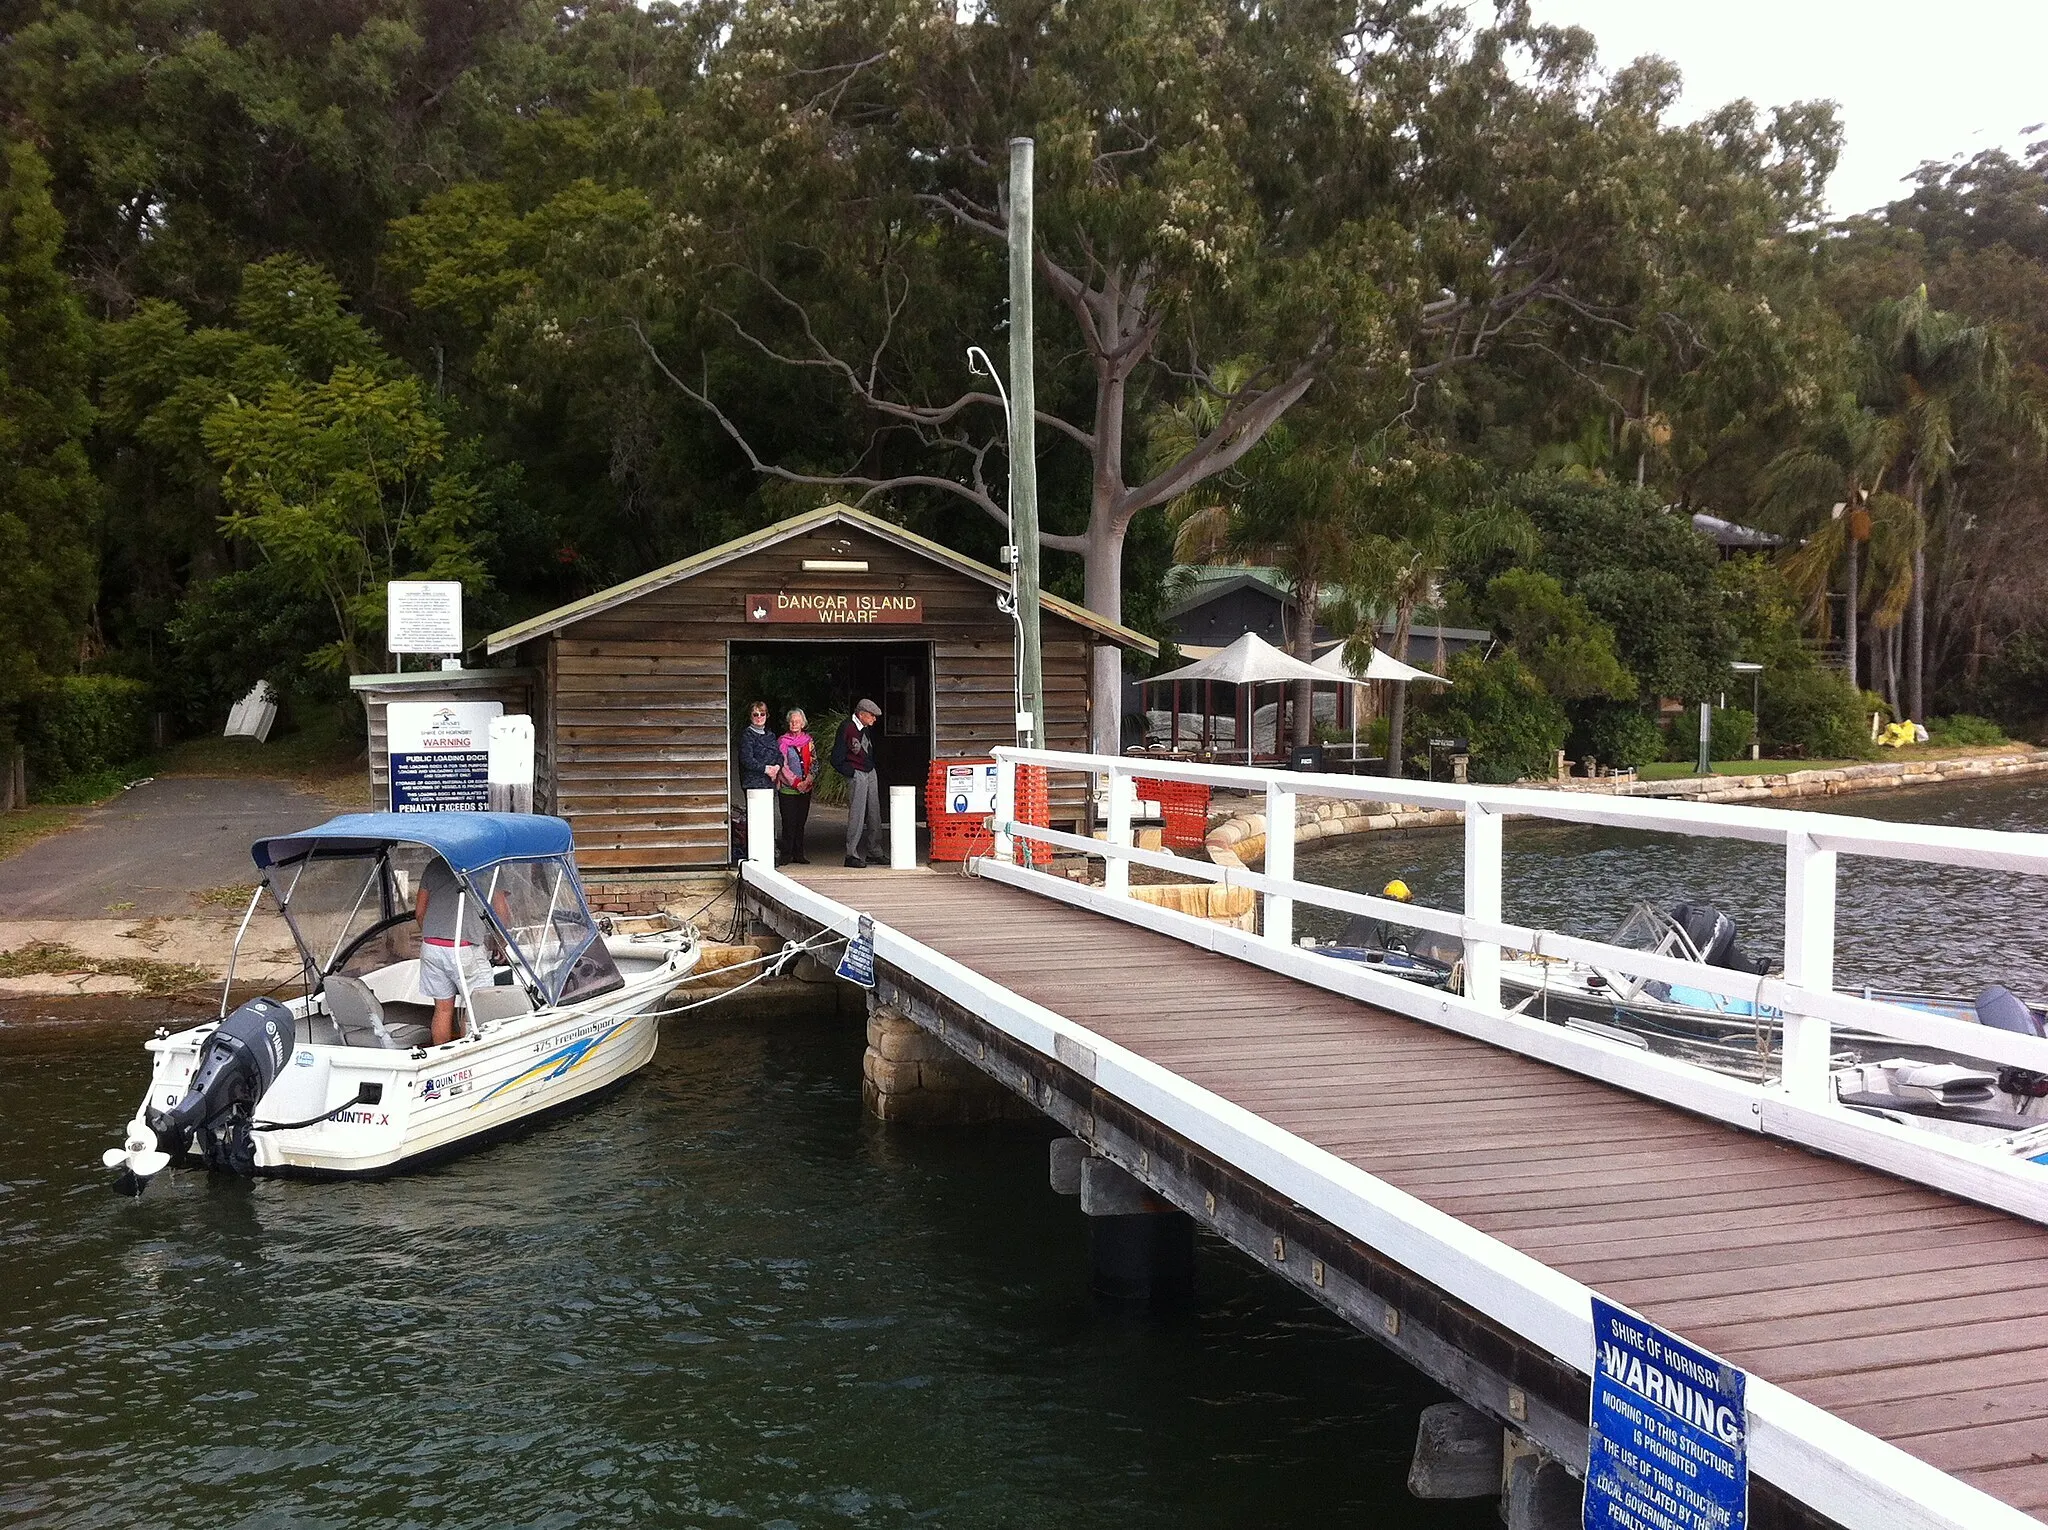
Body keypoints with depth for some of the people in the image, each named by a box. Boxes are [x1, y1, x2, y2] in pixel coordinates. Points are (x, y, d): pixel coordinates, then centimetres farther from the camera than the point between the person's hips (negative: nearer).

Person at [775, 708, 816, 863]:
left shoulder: (808, 741, 9)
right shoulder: (782, 742, -1)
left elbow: (814, 763, 7)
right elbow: (782, 765, -7)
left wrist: (807, 781, -8)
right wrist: (796, 783, -13)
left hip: (805, 788, 3)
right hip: (787, 788, -3)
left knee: (801, 822, 7)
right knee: (789, 822, -5)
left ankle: (798, 854, 13)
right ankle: (786, 855, 0)